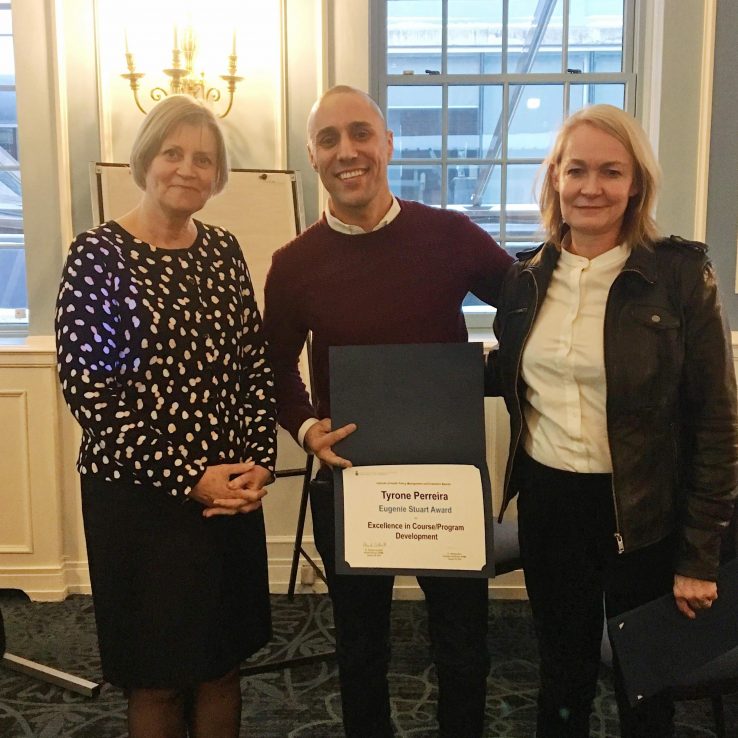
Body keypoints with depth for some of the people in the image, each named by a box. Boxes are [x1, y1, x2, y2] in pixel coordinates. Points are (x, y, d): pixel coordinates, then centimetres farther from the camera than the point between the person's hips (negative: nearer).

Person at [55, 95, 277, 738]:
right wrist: (188, 477, -16)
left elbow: (257, 366, 8)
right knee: (157, 678, 11)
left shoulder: (223, 251, 6)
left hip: (233, 491, 5)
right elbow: (88, 391, -13)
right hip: (141, 498, -4)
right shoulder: (98, 256, -8)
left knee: (223, 662, 17)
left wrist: (258, 461, -5)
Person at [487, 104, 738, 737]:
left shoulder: (681, 274, -11)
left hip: (644, 514, -3)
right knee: (561, 675, 21)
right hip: (547, 501, 4)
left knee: (645, 687, 17)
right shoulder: (527, 277, 1)